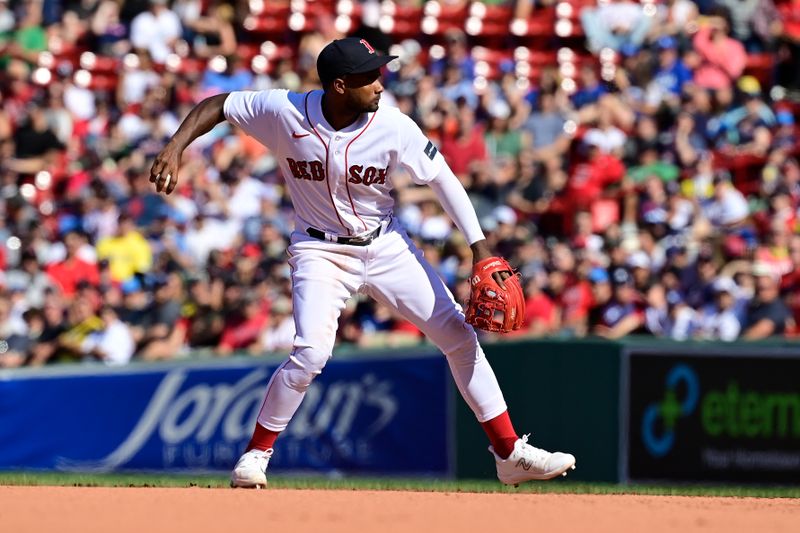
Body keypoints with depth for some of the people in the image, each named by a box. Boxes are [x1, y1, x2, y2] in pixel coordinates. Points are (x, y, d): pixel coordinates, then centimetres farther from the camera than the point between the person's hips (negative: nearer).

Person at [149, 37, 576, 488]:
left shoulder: (393, 127, -18)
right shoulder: (284, 113, -20)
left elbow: (444, 179, -9)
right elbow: (217, 106, -8)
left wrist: (481, 249, -14)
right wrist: (175, 150, -22)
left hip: (388, 246, 2)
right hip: (321, 252, -2)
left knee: (460, 334, 0)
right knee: (311, 352, -23)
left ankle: (510, 454, 9)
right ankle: (256, 455, -3)